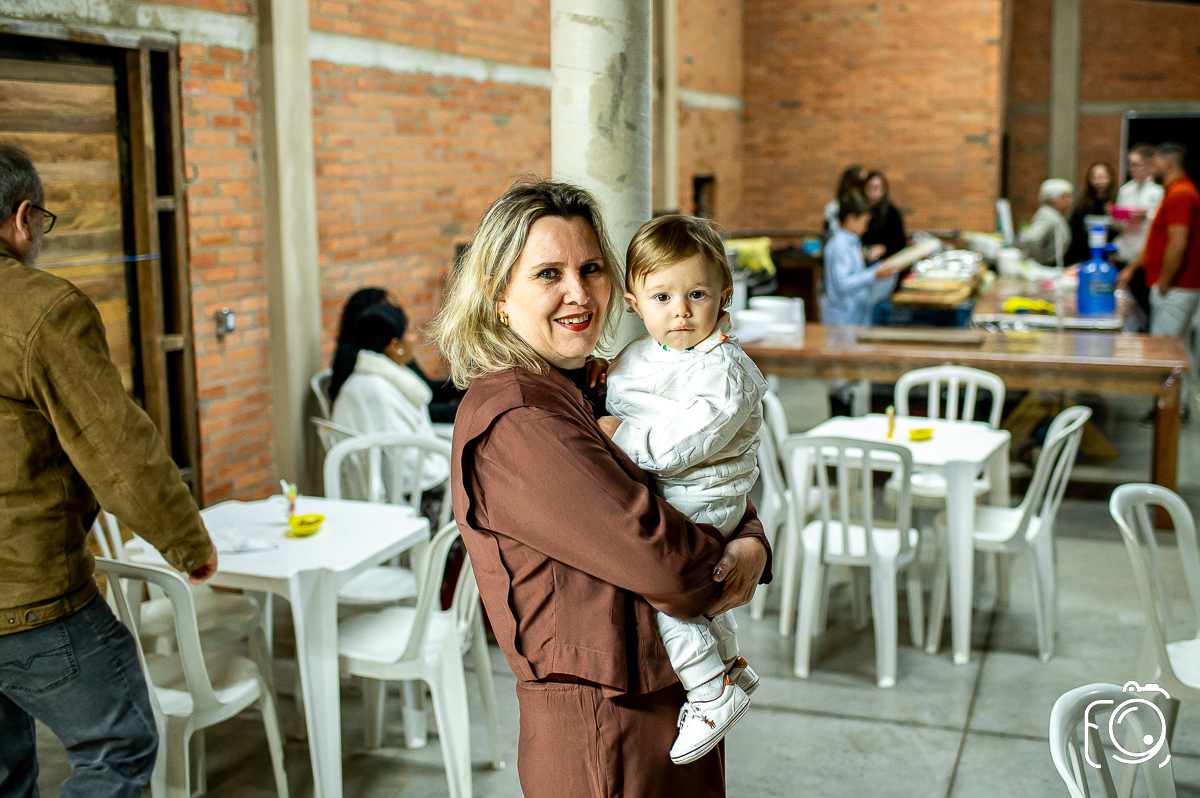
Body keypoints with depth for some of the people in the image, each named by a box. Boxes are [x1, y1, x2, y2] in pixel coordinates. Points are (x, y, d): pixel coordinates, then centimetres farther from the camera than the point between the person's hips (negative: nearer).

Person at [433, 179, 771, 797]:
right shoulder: (511, 423, -23)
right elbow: (657, 558, -28)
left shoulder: (598, 390, 6)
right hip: (600, 733, -8)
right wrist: (723, 567, -8)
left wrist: (751, 545, -9)